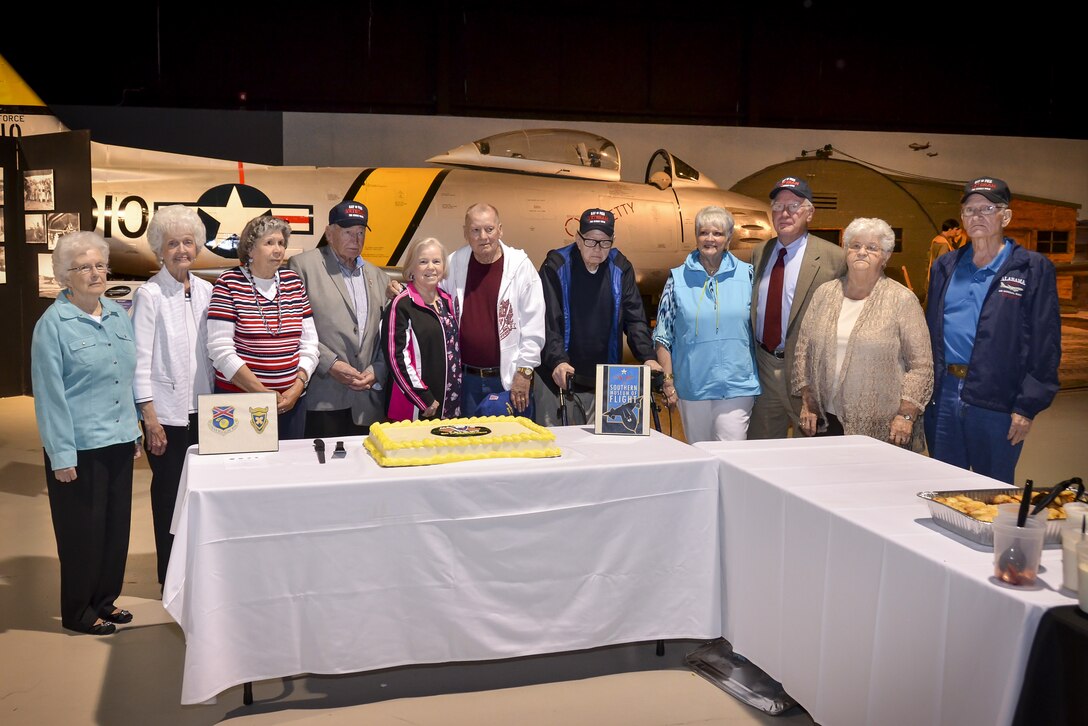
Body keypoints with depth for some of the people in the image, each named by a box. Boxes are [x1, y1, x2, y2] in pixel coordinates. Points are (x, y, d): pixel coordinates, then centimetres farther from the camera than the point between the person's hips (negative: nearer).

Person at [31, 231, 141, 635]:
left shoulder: (118, 315, 8)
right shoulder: (53, 324, -11)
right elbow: (50, 394, -12)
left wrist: (135, 431, 13)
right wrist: (61, 455, -15)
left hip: (119, 440, 6)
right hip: (80, 446, -6)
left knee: (116, 524, 14)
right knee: (83, 530, 5)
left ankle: (105, 599, 30)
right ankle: (78, 612, 21)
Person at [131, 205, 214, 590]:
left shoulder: (206, 291, 7)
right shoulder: (149, 294, -7)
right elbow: (141, 359, -9)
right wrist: (150, 418, -12)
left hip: (203, 409, 4)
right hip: (167, 411, -4)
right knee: (169, 493, 5)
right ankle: (171, 578, 19)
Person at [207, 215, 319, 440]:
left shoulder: (294, 282, 7)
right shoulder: (228, 284, -6)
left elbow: (309, 343, 7)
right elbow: (221, 350, -12)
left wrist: (297, 387, -7)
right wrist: (262, 392, -15)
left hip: (290, 402, 4)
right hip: (239, 399, -4)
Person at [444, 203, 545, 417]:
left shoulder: (520, 265, -6)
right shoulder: (454, 263, 2)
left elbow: (534, 326, -5)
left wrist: (524, 372, -8)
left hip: (510, 377, -3)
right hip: (466, 377, 3)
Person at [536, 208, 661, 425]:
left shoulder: (621, 269, 4)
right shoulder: (556, 267, -7)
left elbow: (635, 319, 2)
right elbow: (548, 321, -13)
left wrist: (648, 357, -12)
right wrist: (557, 360, -27)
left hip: (604, 382, 3)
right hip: (557, 379, -3)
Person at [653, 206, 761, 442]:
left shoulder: (746, 274, 3)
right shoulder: (678, 278, 3)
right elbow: (663, 336, 5)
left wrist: (759, 378, 6)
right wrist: (668, 382, 0)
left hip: (736, 387, -1)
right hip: (692, 387, 1)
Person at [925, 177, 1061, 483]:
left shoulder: (1034, 269, -2)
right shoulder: (945, 267, 13)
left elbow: (1045, 346, -5)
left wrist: (1027, 406, -11)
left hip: (997, 403, -4)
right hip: (942, 396, 4)